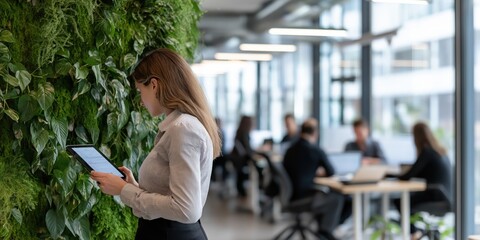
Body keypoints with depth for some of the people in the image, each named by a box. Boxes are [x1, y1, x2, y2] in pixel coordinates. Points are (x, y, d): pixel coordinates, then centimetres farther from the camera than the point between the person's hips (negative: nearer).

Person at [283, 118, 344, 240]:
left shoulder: (290, 150, 4)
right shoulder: (316, 150, -12)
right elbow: (331, 173, 0)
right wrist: (320, 172, 21)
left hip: (290, 197, 6)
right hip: (304, 200, -6)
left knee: (321, 193, 33)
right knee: (337, 196, 17)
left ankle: (322, 229, 34)